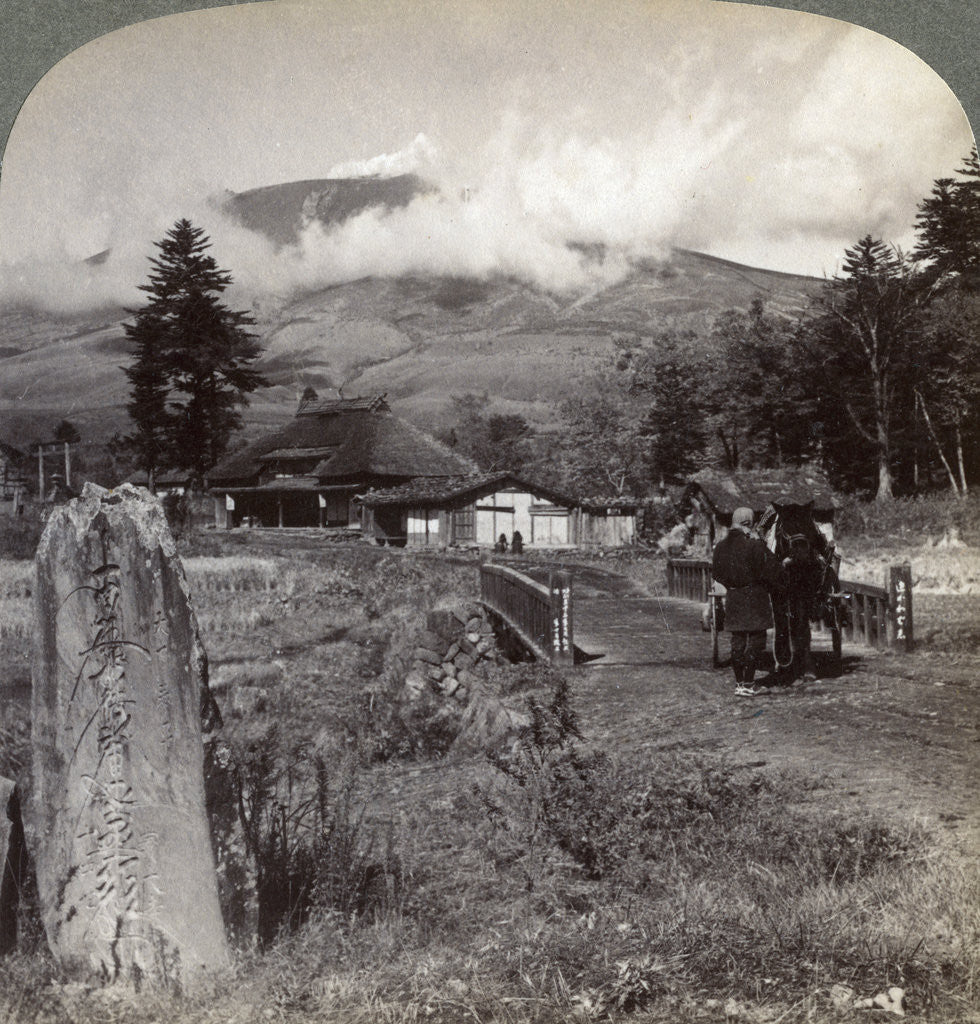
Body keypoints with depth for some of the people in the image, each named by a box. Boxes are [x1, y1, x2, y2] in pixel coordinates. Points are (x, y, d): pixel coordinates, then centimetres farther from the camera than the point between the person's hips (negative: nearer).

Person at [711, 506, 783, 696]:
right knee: (756, 641, 1)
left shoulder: (721, 545, 4)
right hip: (754, 596, -6)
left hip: (732, 596, 6)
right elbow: (771, 569, -13)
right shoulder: (753, 544, -15)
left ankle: (739, 683, 15)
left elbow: (716, 573, 12)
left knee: (737, 642, 12)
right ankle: (747, 684, -2)